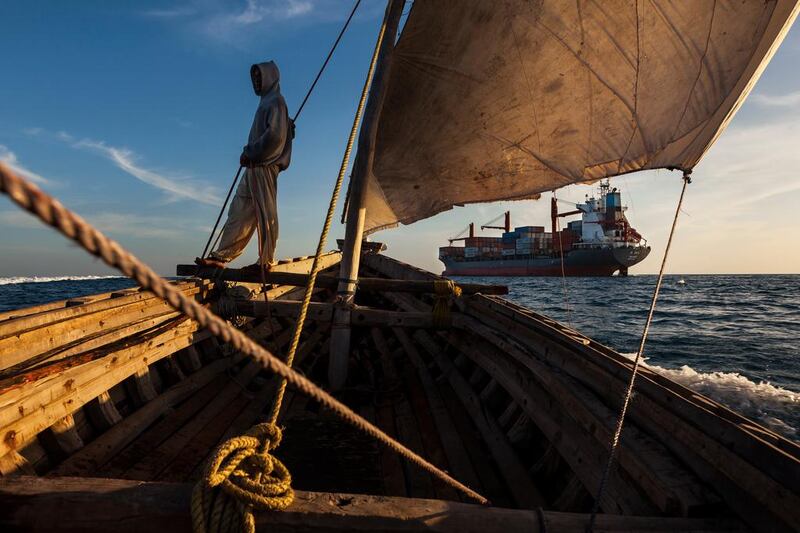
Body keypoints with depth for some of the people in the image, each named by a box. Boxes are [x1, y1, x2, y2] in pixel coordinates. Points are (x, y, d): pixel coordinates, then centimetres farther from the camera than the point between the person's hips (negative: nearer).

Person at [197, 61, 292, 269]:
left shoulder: (275, 101, -2)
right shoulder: (266, 103, 26)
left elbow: (275, 136, -17)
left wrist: (250, 153, -10)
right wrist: (249, 153, 6)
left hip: (264, 166, -9)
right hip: (254, 167, 9)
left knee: (265, 215, -8)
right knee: (239, 212, 6)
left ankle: (266, 261, -4)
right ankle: (221, 257, 7)